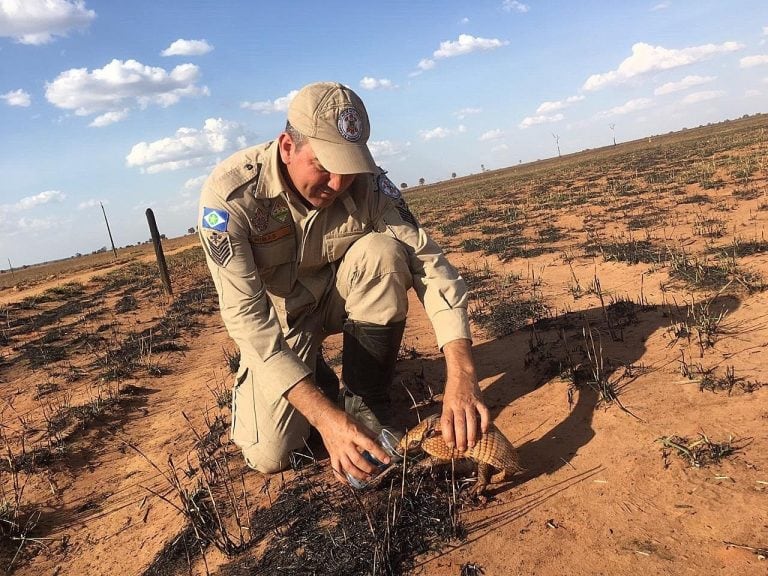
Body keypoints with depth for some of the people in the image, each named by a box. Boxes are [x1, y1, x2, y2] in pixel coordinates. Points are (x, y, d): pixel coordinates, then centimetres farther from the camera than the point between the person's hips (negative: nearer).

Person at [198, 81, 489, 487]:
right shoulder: (230, 194, -30)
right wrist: (326, 417, -43)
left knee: (382, 250, -29)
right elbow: (246, 317, -34)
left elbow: (429, 264, -25)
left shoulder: (365, 182, -21)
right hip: (277, 319, -2)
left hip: (338, 297, 2)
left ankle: (367, 403, -12)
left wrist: (461, 374, -40)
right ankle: (316, 374, 16)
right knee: (269, 455, -17)